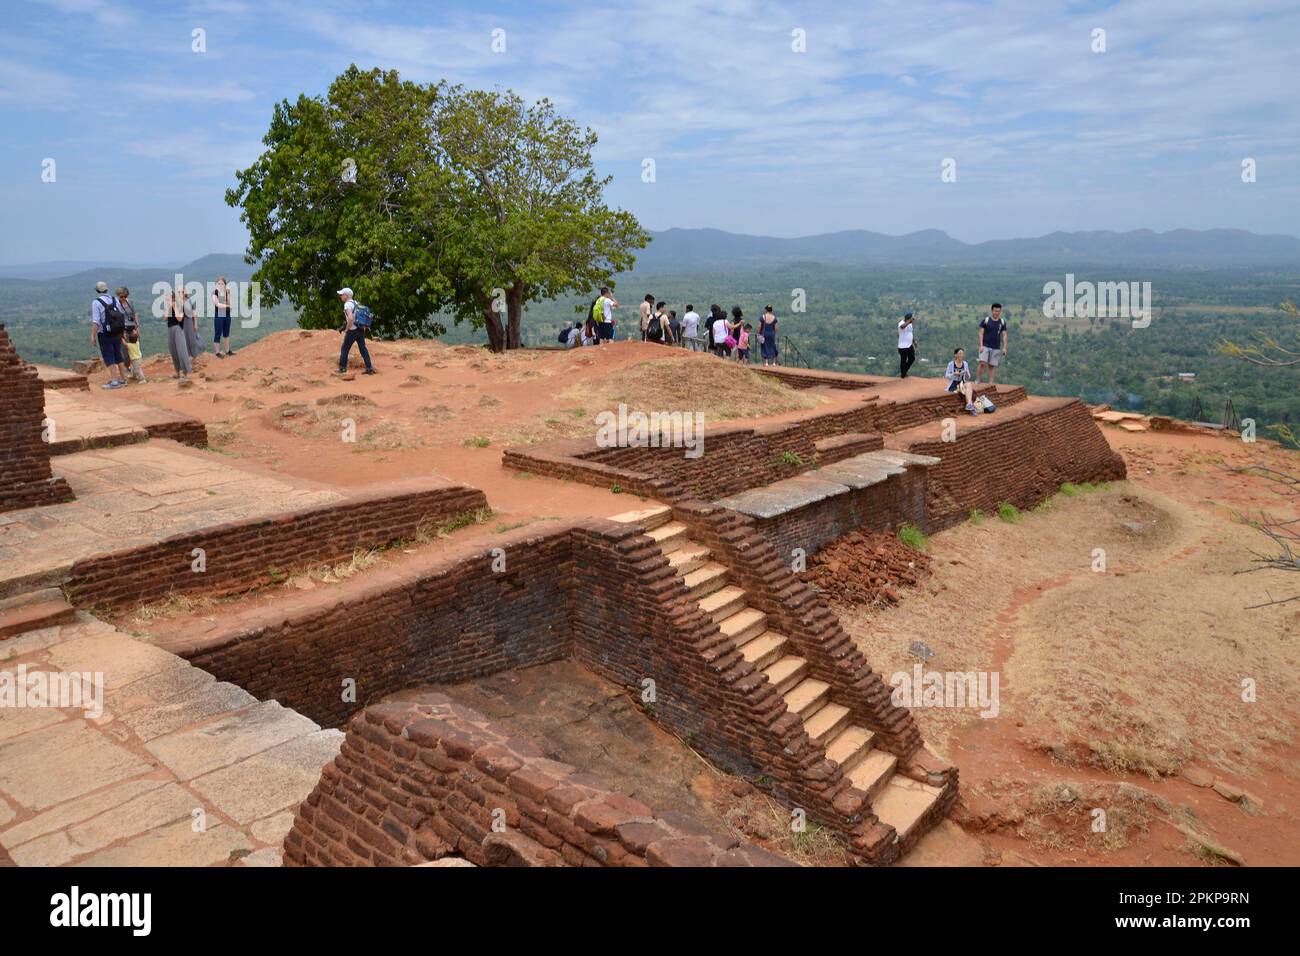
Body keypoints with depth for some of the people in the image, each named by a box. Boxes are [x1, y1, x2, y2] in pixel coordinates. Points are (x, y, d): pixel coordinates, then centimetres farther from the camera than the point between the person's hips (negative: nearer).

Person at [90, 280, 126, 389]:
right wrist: (122, 333, 17)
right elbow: (122, 317, 8)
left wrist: (93, 336, -12)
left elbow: (96, 322, -16)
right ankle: (123, 379, 21)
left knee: (109, 358, -2)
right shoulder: (115, 300, 5)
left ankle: (114, 381, -7)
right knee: (118, 356, 16)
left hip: (105, 335, -6)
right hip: (117, 333, 6)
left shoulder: (96, 302, -11)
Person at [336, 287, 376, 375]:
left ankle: (342, 368, 9)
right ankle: (369, 368, 2)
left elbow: (350, 318, -27)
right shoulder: (356, 303, 14)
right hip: (361, 330, 8)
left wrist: (346, 329, -16)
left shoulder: (348, 304, -14)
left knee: (345, 349, 5)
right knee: (363, 349, 7)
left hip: (352, 331, -8)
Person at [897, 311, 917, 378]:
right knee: (903, 361, 2)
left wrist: (913, 342, 24)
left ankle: (904, 371, 32)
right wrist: (910, 320, -45)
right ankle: (903, 375, 16)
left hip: (910, 345, 9)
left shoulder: (910, 324, 8)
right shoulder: (901, 323, -19)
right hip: (903, 346, -9)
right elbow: (903, 326, -46)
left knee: (912, 358, 15)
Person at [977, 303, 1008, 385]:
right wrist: (981, 345, -11)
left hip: (996, 348, 2)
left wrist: (1004, 348, 0)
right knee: (982, 363, -16)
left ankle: (990, 384, 5)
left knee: (992, 366, 2)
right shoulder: (985, 320, -1)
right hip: (985, 346, -2)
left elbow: (1004, 336, 8)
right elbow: (981, 333, -2)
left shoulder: (1002, 322, 7)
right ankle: (977, 380, -7)